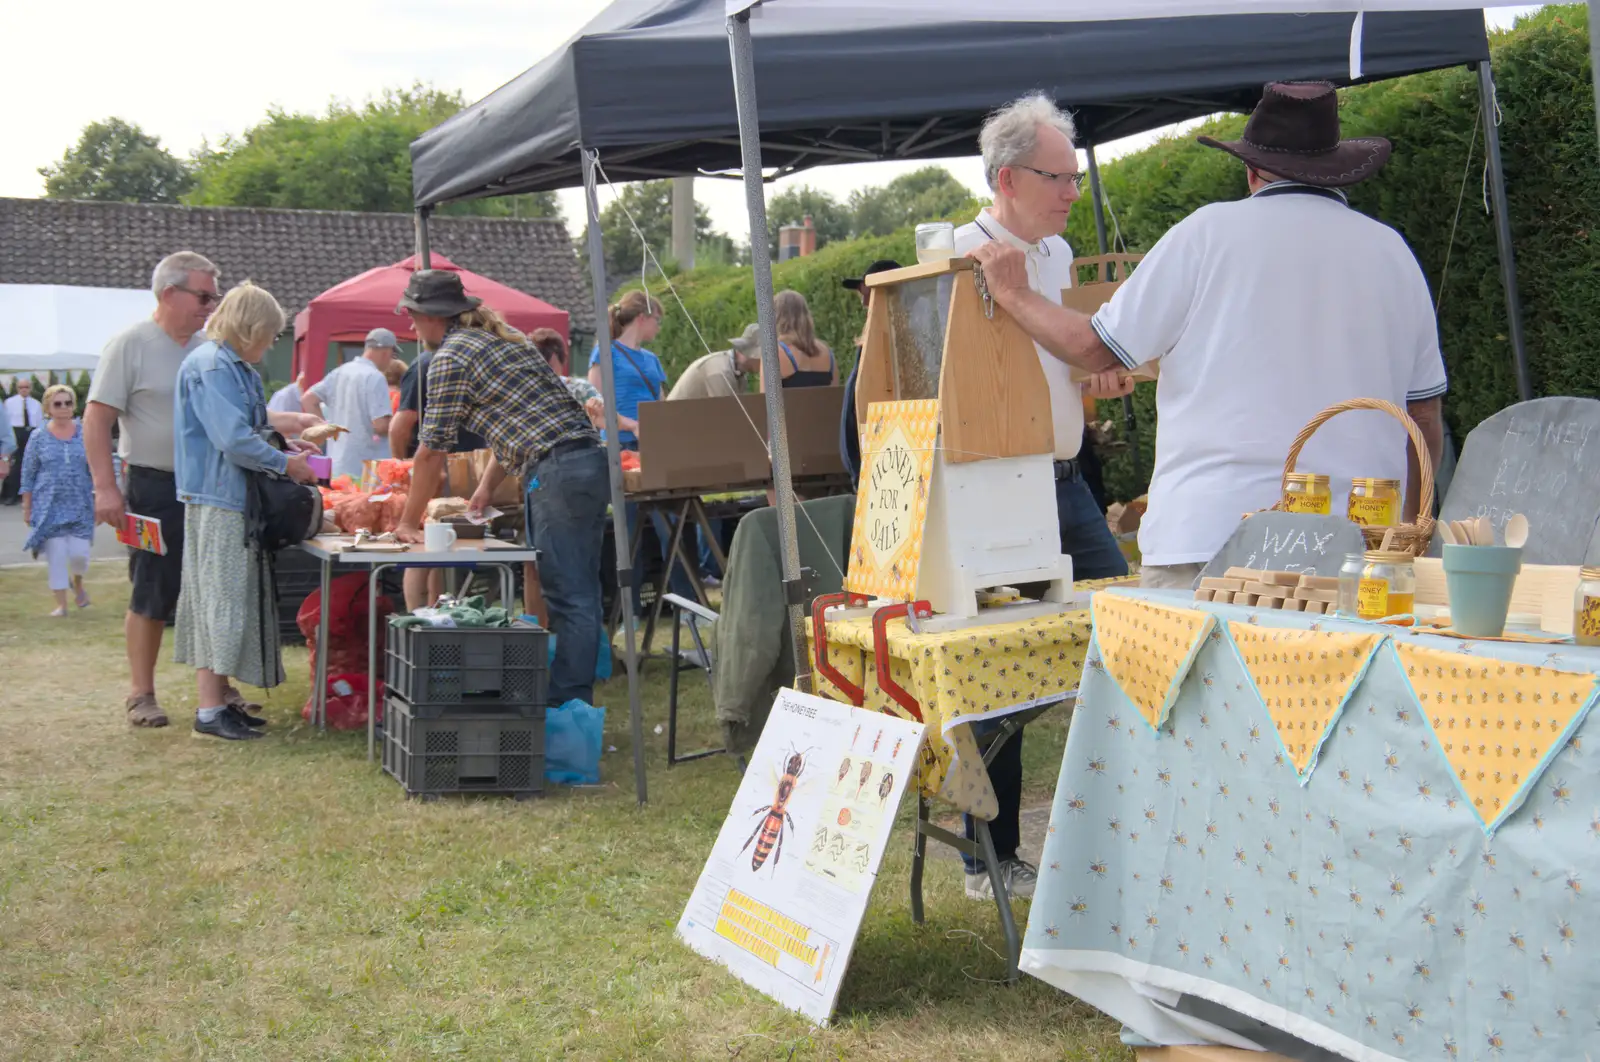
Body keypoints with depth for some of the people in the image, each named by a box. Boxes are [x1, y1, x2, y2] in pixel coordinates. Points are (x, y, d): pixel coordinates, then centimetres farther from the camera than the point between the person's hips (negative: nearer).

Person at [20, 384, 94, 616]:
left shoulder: (85, 434, 2)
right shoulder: (39, 437, 0)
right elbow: (28, 474, 4)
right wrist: (27, 507, 2)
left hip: (80, 506, 0)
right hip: (49, 508, 0)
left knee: (79, 553, -4)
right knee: (56, 555, -2)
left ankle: (77, 582, 31)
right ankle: (61, 604, 11)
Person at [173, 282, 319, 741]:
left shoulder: (234, 367, 17)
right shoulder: (210, 367, -16)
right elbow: (233, 439, -23)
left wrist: (282, 445, 12)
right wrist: (285, 464, -13)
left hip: (236, 498, 10)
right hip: (216, 500, -10)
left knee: (234, 597, 12)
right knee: (220, 596, -8)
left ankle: (219, 698, 18)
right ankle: (209, 708, -4)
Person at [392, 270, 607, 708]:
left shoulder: (449, 358, -2)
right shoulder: (504, 339, 25)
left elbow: (431, 454, -1)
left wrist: (408, 523, 9)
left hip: (556, 471, -9)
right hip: (591, 457, 9)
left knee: (568, 598, -8)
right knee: (580, 594, 10)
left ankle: (565, 704, -6)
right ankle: (577, 698, 15)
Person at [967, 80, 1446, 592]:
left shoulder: (1210, 233, 1)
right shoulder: (1391, 251, 11)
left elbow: (1097, 349, 4)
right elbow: (1425, 418, 15)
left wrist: (1013, 294, 20)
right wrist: (1411, 532, 27)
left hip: (1212, 535, -3)